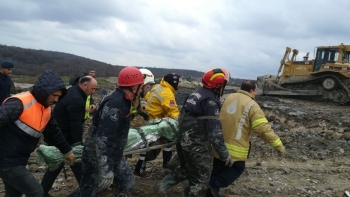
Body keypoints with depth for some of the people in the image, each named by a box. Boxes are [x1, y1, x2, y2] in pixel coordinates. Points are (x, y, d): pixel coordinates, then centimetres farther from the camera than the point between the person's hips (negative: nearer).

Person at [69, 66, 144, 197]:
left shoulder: (120, 100, 3)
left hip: (113, 155, 9)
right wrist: (105, 171, -35)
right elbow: (103, 138, -34)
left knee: (128, 185, 13)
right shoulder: (115, 104, -29)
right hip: (98, 158, -9)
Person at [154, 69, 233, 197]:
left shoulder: (196, 94, 8)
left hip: (183, 139, 9)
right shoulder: (210, 101, -19)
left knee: (186, 169, 26)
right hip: (196, 144, -9)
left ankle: (164, 184, 20)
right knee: (200, 176, 9)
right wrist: (224, 154, -21)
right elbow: (214, 130, -24)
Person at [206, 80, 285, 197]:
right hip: (235, 147, -7)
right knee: (237, 169, 15)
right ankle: (215, 184, 2)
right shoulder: (252, 105, -14)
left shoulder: (230, 97, 7)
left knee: (218, 169, 20)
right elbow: (264, 129, -18)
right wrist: (279, 145, -12)